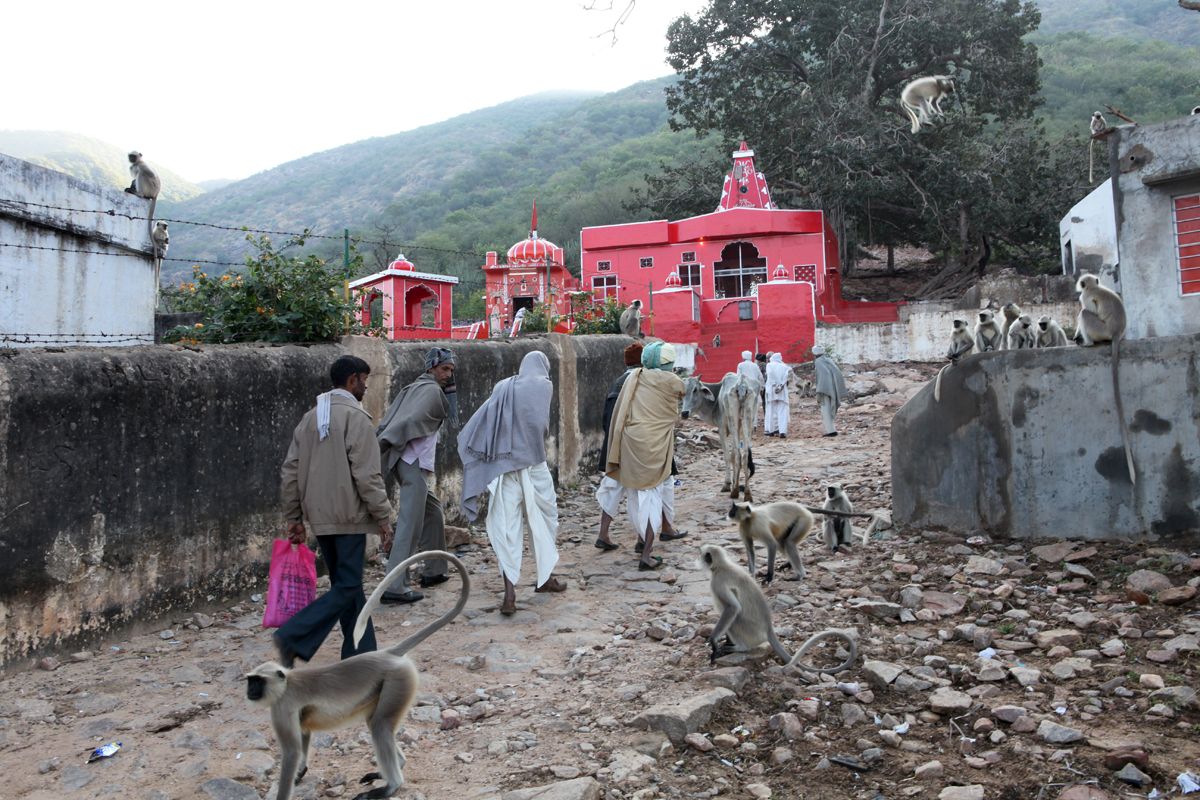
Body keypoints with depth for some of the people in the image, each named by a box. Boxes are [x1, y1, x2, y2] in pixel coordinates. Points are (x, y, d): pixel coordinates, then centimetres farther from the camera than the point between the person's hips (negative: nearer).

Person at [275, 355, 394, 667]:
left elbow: (290, 472, 12)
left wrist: (294, 519, 16)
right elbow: (366, 476, -16)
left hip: (320, 518, 8)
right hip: (348, 517, -8)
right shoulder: (356, 418, -12)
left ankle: (361, 654, 21)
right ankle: (293, 638, -10)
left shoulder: (310, 418, 11)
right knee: (347, 588, -1)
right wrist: (383, 516, -8)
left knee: (347, 584, 15)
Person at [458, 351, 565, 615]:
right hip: (532, 462, -3)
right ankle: (545, 578, 27)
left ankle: (509, 593, -5)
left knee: (506, 526, 2)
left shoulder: (503, 387, 11)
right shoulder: (543, 385, -1)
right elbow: (541, 422, -10)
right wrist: (536, 443, 5)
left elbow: (481, 419, 6)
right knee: (543, 519, 15)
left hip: (503, 465, 3)